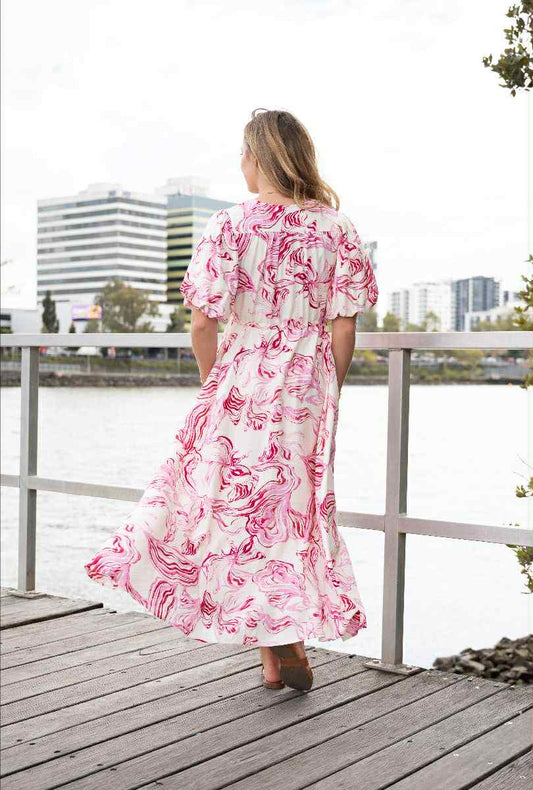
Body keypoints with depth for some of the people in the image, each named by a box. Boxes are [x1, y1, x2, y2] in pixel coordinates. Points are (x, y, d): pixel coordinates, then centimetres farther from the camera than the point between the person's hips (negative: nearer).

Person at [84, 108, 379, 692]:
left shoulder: (229, 226, -8)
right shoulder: (336, 228, 0)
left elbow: (202, 321, -10)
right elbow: (344, 325, -1)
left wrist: (212, 383, 7)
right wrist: (328, 396, 9)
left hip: (242, 386, -3)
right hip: (309, 389, 3)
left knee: (243, 510, 9)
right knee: (299, 507, 15)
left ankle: (279, 650, 10)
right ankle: (292, 641, 21)